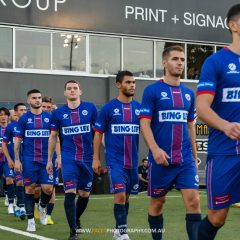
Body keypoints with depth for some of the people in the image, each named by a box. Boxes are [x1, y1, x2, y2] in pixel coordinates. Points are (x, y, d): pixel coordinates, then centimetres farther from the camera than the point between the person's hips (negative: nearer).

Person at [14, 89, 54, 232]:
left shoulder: (49, 117, 6)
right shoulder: (24, 119, 3)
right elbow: (18, 140, 4)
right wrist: (17, 160, -3)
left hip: (46, 159, 1)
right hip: (29, 160, -1)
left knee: (48, 188, -5)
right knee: (30, 188, 1)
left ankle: (42, 207, 27)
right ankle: (31, 220, 11)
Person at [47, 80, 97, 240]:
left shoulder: (90, 108, 1)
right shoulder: (58, 113, 3)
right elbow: (53, 137, 12)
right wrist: (49, 160, 12)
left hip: (88, 159, 1)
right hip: (69, 159, -1)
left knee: (84, 194, 11)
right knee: (70, 192, -13)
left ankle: (76, 219, 39)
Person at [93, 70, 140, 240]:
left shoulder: (139, 108, 4)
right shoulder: (108, 108, -3)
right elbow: (98, 134, 1)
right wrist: (96, 158, -2)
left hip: (133, 161, 4)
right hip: (115, 161, -4)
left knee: (127, 196, 12)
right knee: (120, 195, -12)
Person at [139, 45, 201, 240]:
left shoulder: (188, 93, 12)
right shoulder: (152, 90, -3)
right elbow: (144, 123, -9)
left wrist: (194, 155, 18)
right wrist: (155, 149, -22)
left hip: (185, 159, 3)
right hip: (161, 158, -3)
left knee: (193, 200, -9)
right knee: (158, 202, 9)